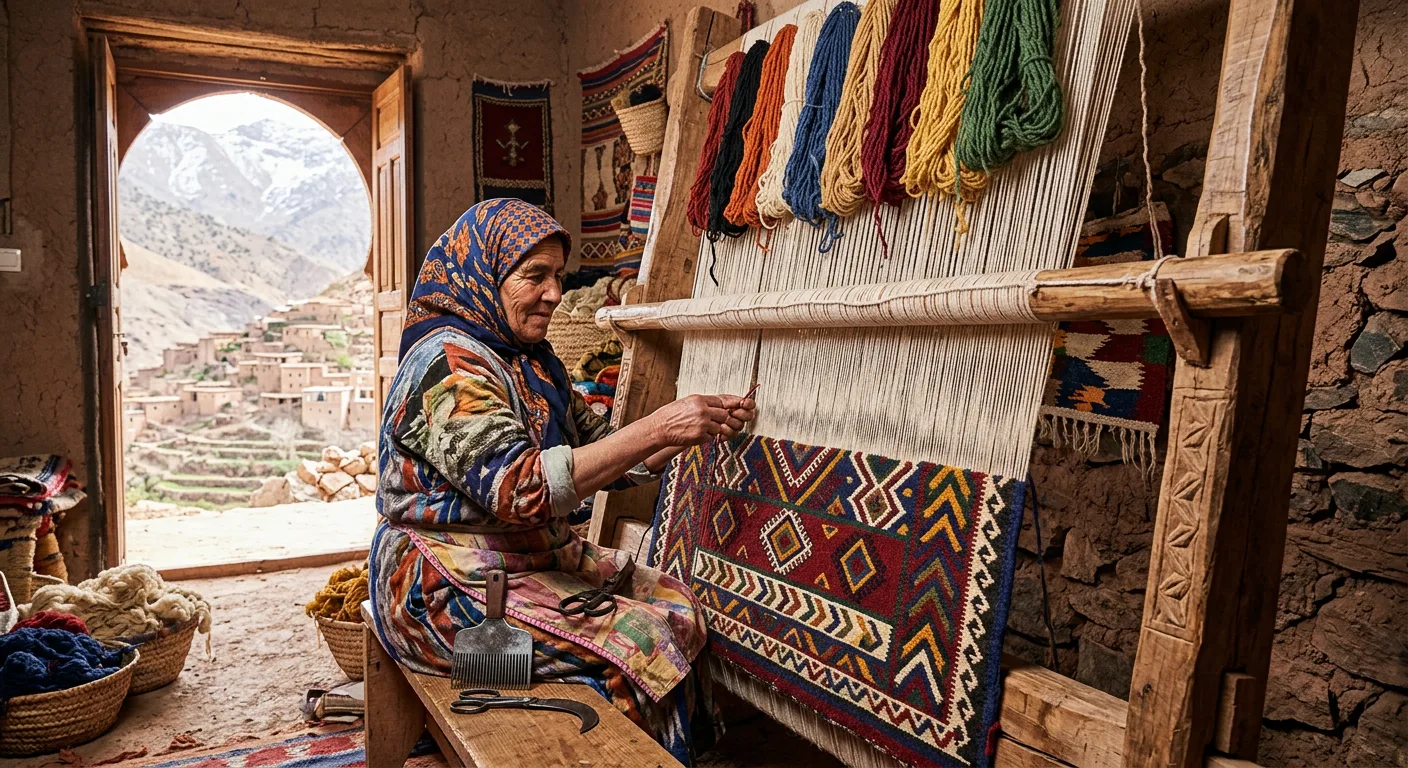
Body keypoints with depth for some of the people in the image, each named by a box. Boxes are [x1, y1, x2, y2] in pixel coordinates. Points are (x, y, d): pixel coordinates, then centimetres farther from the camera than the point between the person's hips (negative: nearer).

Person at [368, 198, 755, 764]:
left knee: (677, 603, 1)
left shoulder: (532, 362, 9)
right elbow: (519, 487, -30)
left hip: (535, 559, 9)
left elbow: (600, 455, 9)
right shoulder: (450, 362, -19)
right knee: (640, 639, -17)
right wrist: (655, 429, -31)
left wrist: (696, 429, -6)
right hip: (450, 588, -9)